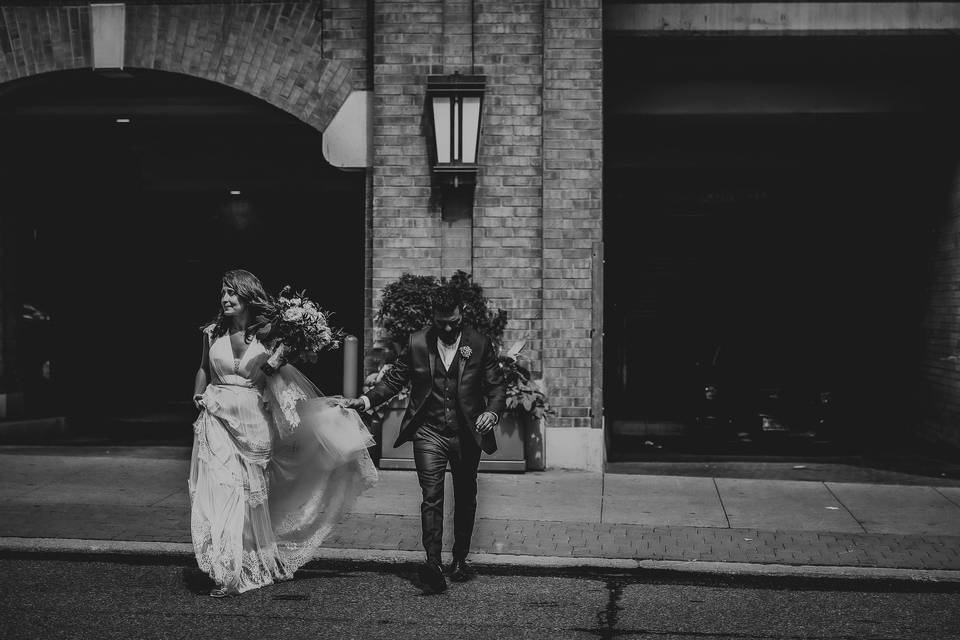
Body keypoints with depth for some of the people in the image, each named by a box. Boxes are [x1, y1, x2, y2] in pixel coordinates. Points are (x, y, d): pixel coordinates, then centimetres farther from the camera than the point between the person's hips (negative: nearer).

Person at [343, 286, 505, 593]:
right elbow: (395, 378, 6)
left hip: (467, 435, 1)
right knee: (432, 497, -11)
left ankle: (460, 559, 29)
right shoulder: (417, 343, 0)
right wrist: (368, 398, -9)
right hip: (428, 434, -1)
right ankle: (433, 564, -15)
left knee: (465, 499, 13)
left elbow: (496, 385, 1)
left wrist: (493, 411, -18)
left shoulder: (480, 345, -2)